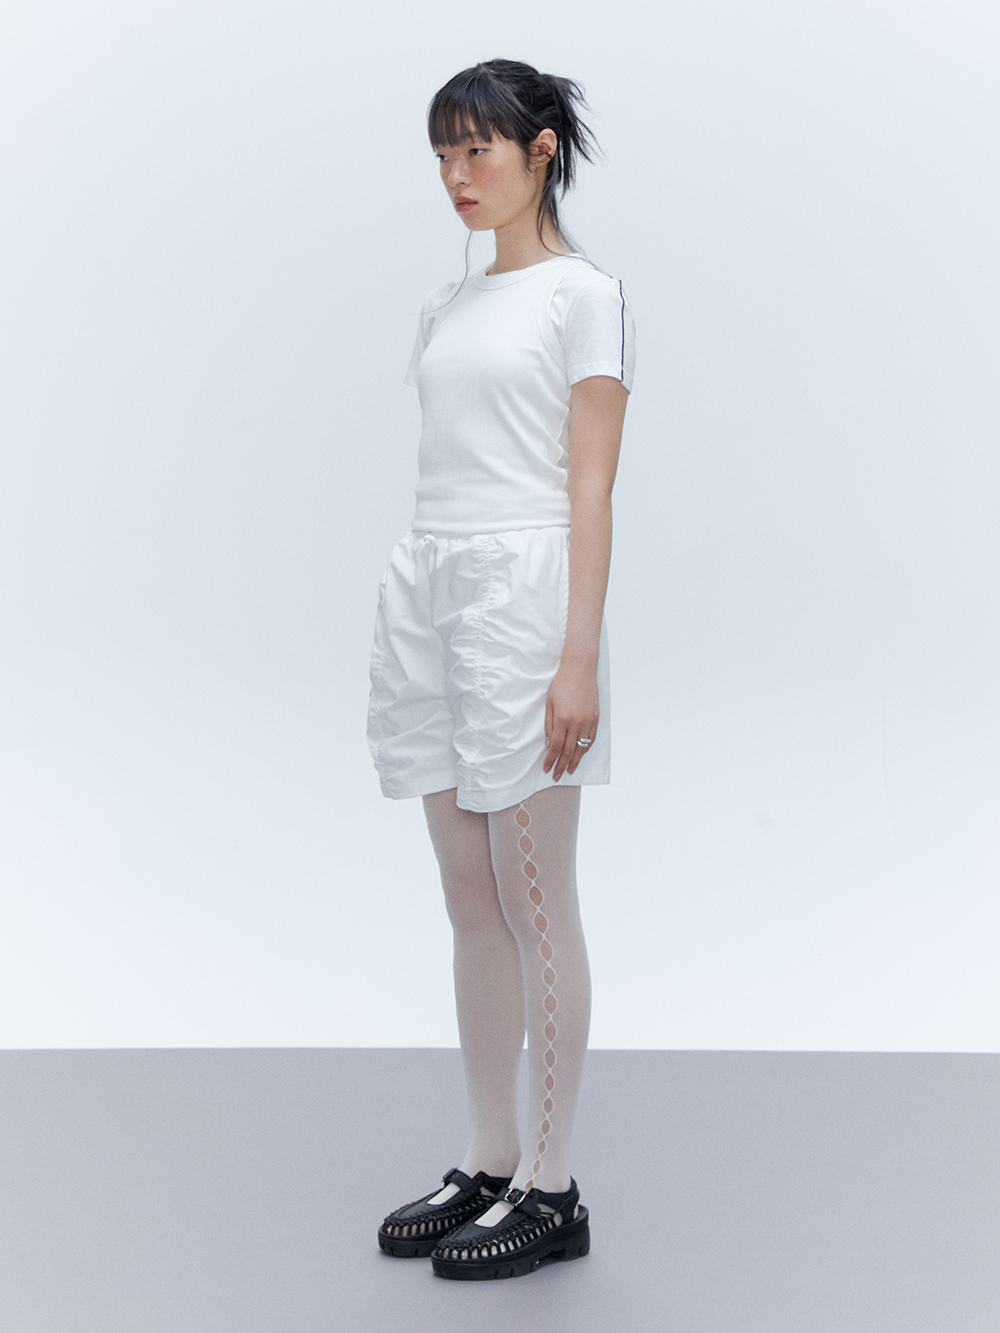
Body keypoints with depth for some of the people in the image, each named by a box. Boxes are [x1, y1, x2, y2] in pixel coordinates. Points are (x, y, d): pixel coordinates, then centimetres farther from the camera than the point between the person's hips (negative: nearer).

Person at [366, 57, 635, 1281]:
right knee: (472, 906, 11)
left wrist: (579, 659, -17)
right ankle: (488, 1165, 20)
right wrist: (420, 614, 16)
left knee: (535, 909, -2)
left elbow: (590, 488, -11)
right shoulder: (447, 306, 16)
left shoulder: (582, 296, -5)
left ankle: (550, 1191, 7)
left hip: (522, 589, -7)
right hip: (427, 591, 8)